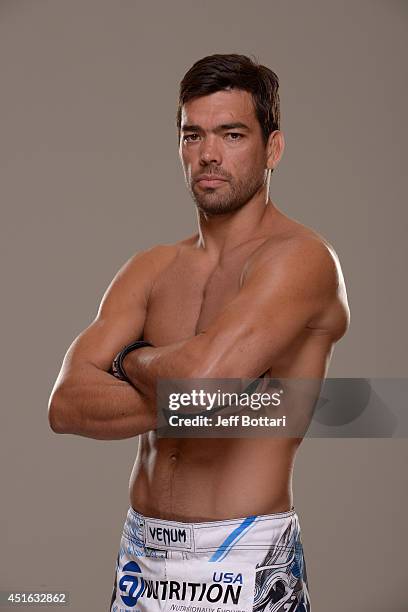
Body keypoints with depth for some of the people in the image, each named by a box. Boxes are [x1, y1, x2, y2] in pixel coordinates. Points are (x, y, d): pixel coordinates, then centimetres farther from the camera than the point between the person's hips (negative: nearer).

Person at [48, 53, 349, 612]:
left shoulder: (300, 258, -12)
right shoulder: (151, 269, 6)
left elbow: (201, 376, -28)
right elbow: (66, 406, -4)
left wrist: (131, 359, -8)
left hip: (244, 564, -5)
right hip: (141, 551, 5)